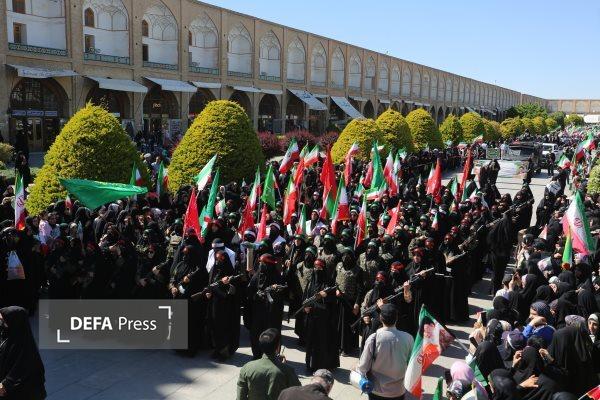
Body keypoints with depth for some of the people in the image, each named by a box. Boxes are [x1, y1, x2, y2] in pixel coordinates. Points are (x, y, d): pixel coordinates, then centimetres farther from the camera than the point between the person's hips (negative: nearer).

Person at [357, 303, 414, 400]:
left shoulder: (373, 338, -23)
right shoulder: (408, 338, -17)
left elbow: (363, 366, -14)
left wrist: (356, 369, 8)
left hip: (377, 391, -1)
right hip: (399, 391, 2)